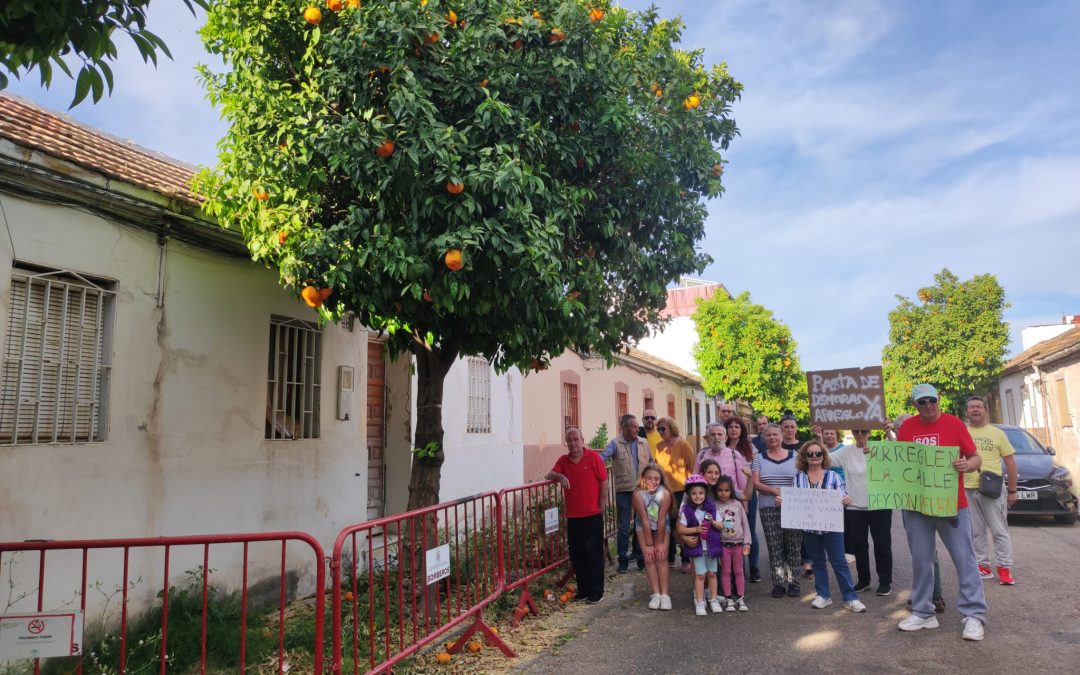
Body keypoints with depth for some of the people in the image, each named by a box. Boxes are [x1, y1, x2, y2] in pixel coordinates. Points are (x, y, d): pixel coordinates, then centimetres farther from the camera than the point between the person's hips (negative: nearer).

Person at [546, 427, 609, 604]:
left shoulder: (593, 457, -5)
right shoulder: (563, 460, 7)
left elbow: (604, 481, -4)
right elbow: (550, 475, 2)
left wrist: (602, 503, -6)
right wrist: (559, 476, -19)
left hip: (592, 515, -4)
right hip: (572, 516, 5)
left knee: (594, 554, 1)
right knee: (577, 555, 10)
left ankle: (597, 592, 10)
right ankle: (583, 590, 23)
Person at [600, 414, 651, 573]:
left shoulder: (644, 444, 6)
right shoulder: (615, 443, -7)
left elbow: (652, 463, 14)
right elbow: (602, 457, -19)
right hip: (624, 490, -4)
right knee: (623, 527, 2)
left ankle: (640, 558, 25)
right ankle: (623, 560, 12)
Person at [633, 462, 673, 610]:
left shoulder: (665, 494, -28)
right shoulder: (638, 494, -28)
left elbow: (661, 520, -22)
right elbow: (645, 520, -24)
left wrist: (660, 543, -15)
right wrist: (649, 544, -19)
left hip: (662, 527, 0)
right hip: (643, 527, 0)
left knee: (662, 557, -9)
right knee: (649, 558, -8)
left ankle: (665, 594, -3)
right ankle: (656, 593, -2)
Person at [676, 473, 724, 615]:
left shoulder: (712, 507, -2)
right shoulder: (686, 510, -9)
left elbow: (721, 526, 2)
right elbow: (681, 529, -8)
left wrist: (713, 522, -18)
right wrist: (696, 529, -19)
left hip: (712, 546, 2)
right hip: (697, 547, -2)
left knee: (712, 573, 12)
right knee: (700, 575, 1)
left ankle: (713, 600, 26)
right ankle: (699, 603, 12)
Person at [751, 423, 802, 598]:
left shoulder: (794, 456, 7)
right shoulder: (760, 458, 7)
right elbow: (756, 484, -2)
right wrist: (775, 490, -17)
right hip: (769, 508, 0)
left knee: (793, 545, 2)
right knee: (774, 546, 1)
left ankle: (792, 581, 13)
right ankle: (778, 583, 10)